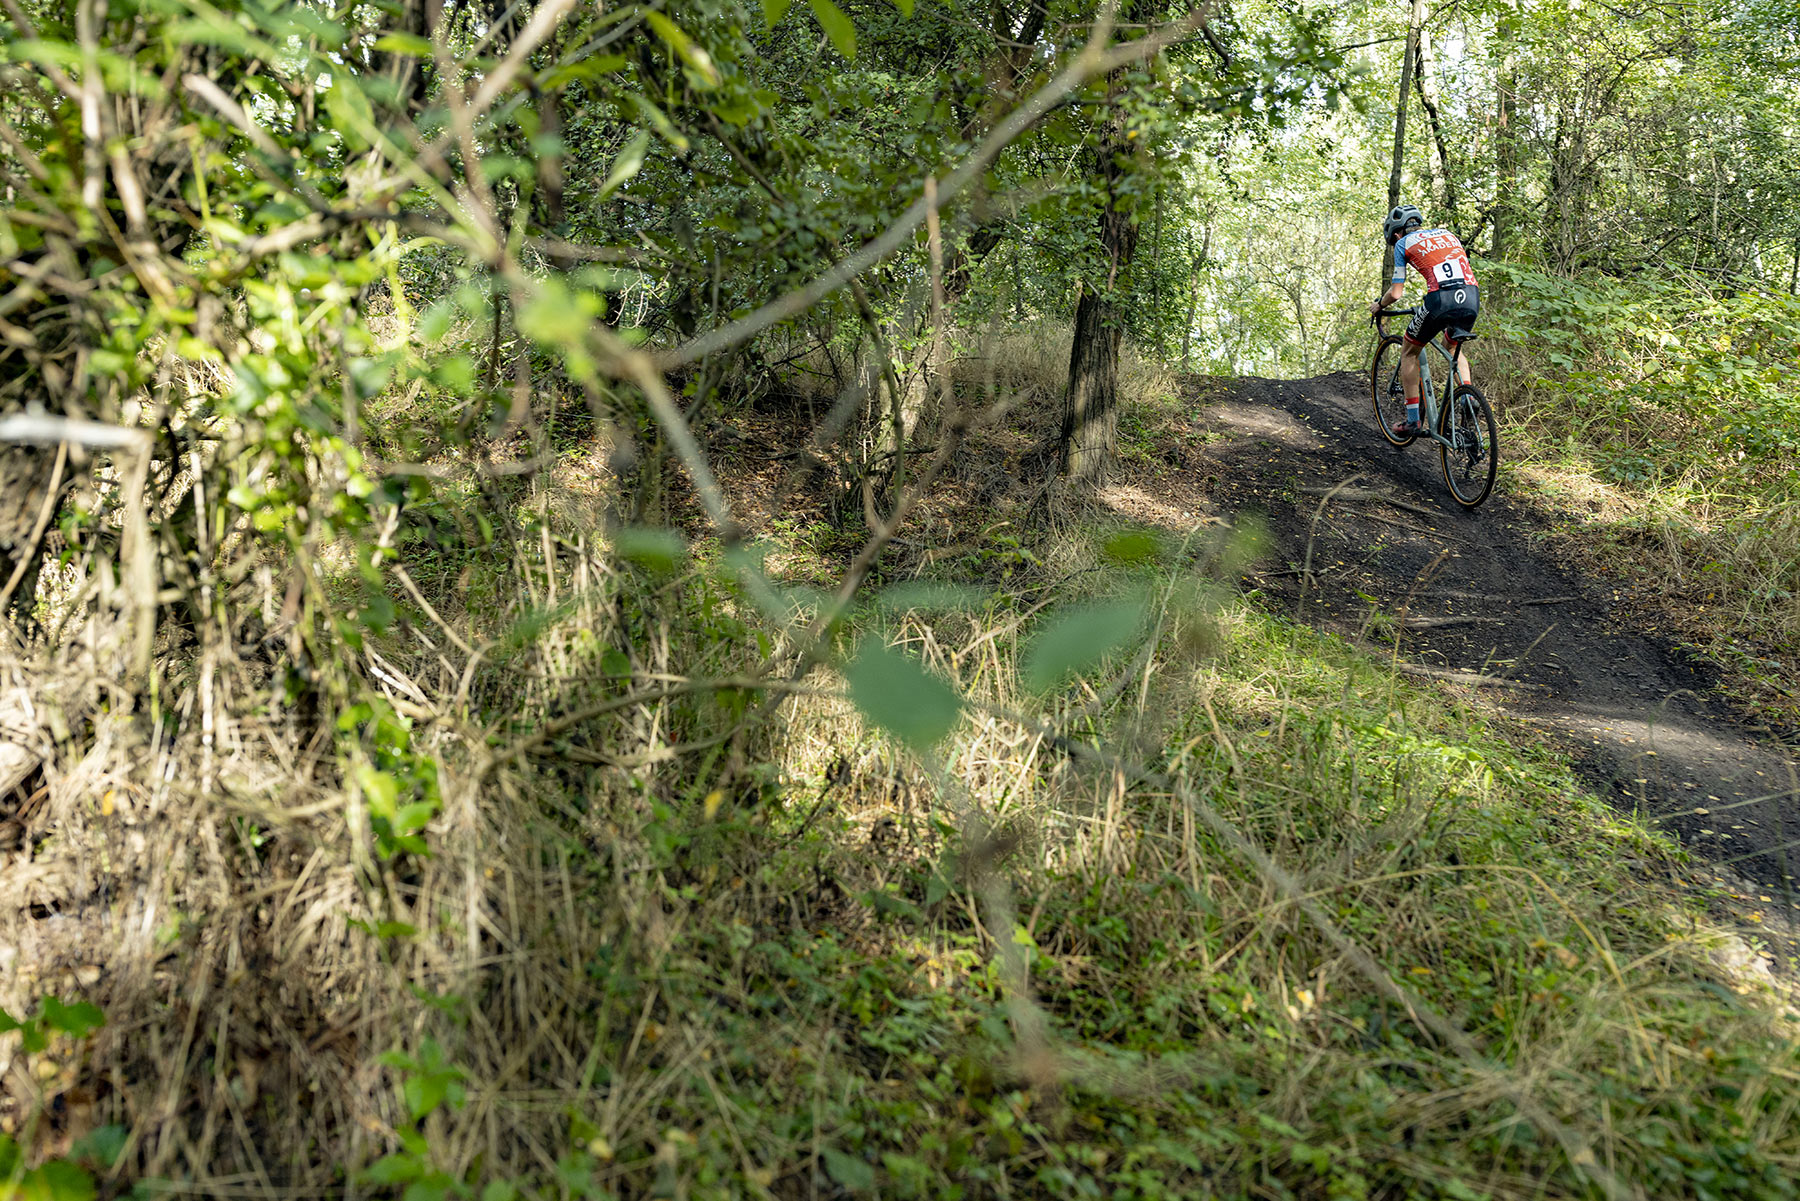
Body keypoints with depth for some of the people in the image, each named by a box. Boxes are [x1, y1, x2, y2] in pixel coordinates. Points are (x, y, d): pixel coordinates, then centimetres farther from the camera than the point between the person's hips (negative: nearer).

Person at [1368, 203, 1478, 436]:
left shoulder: (1403, 244, 14)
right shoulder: (1448, 234, 29)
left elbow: (1396, 293, 10)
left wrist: (1378, 306, 30)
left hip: (1441, 299, -5)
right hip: (1472, 298, 5)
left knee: (1409, 352, 18)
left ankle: (1412, 420, 13)